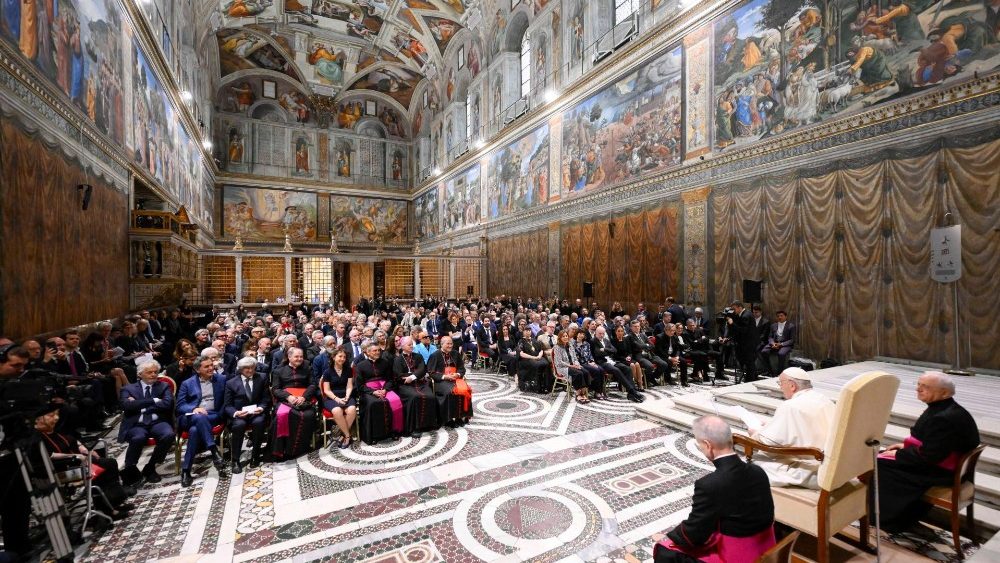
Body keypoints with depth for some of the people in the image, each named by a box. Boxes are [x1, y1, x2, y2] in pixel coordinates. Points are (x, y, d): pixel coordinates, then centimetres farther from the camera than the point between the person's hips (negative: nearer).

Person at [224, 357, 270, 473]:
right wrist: (235, 413, -19)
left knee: (258, 422, -32)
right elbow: (227, 405, 3)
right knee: (239, 424, -33)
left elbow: (266, 399, 7)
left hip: (256, 412, 0)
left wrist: (261, 408, -15)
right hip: (239, 414, 0)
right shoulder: (231, 383, 8)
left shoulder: (261, 379, 10)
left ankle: (255, 455, -14)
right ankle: (235, 460, -19)